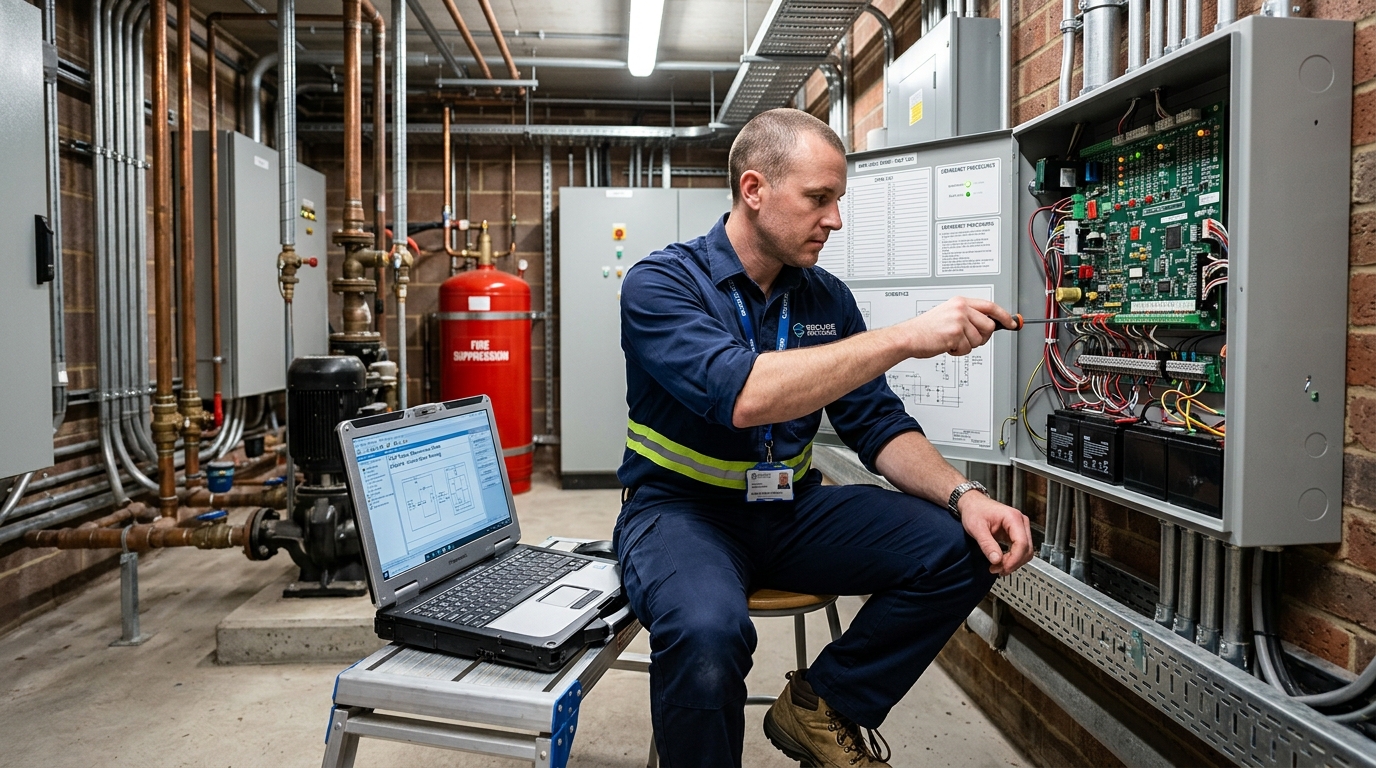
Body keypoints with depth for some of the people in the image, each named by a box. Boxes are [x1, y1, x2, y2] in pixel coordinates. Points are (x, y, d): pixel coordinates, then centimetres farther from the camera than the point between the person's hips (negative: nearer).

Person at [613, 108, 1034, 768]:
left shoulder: (827, 299, 5)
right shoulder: (660, 284, -13)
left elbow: (878, 425, 4)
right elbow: (743, 396, -31)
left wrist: (963, 495, -16)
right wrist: (905, 337, -30)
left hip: (792, 510, 6)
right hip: (680, 509, -5)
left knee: (964, 551, -13)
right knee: (706, 634, -37)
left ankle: (821, 708, 5)